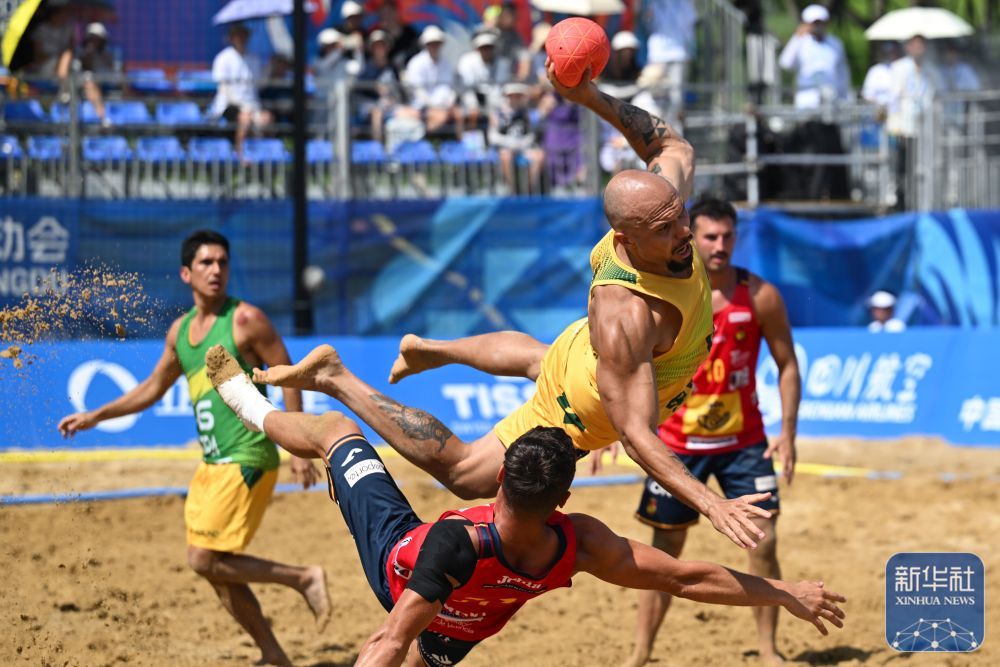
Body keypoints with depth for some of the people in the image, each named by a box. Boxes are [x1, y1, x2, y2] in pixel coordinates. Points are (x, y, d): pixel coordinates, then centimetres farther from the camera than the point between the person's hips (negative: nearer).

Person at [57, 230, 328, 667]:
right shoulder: (180, 330, 12)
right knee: (219, 572, 8)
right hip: (212, 463, 8)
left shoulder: (245, 319, -9)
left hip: (247, 461, -8)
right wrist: (95, 416, 20)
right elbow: (153, 388, 25)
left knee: (205, 559, -15)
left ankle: (303, 578, -3)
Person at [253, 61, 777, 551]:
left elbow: (672, 144, -3)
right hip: (576, 415, -8)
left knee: (535, 359, 43)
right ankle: (335, 378, 15)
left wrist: (588, 96, -13)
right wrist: (711, 504, -50)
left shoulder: (663, 191, -28)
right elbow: (635, 435, -43)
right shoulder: (622, 315, -49)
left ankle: (429, 350, 64)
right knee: (462, 474, 11)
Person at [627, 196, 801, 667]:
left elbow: (787, 364, 1)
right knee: (664, 550, 4)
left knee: (764, 541, -5)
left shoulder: (760, 296, -6)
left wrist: (788, 432, -7)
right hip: (677, 443, 0)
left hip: (744, 442, 0)